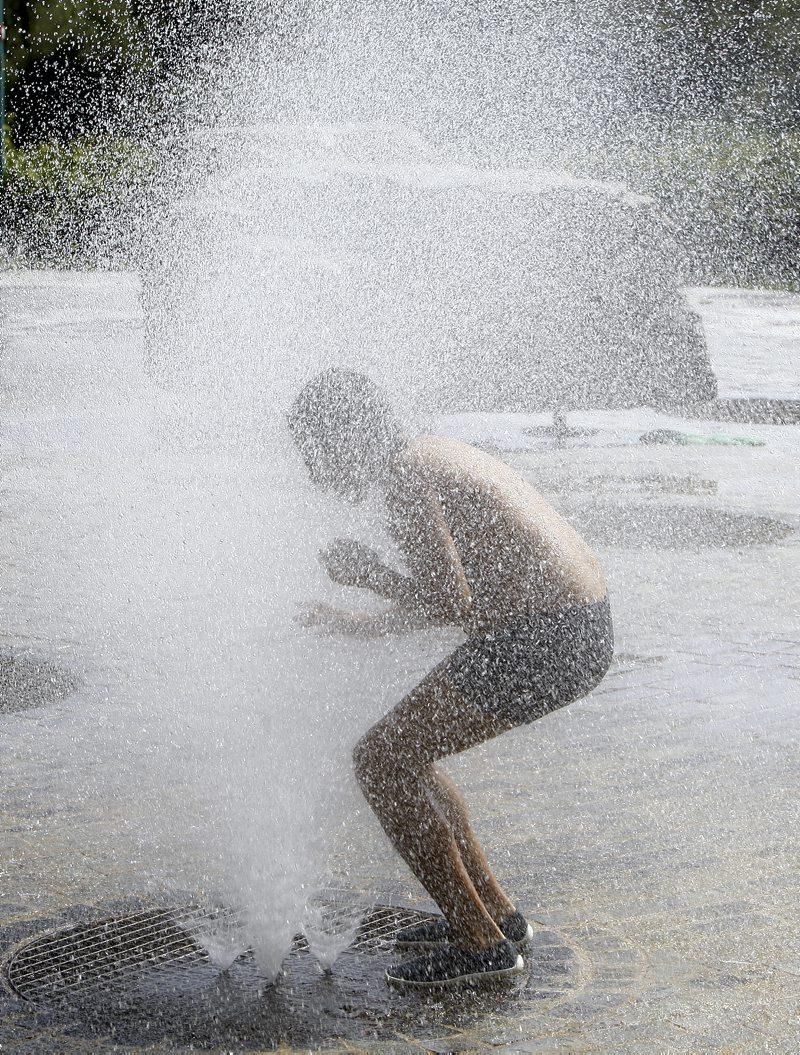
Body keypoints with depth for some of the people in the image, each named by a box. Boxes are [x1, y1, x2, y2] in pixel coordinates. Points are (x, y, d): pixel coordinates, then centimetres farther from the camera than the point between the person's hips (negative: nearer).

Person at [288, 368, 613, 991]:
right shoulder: (439, 455, 20)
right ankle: (495, 911, 24)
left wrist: (369, 573, -2)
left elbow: (452, 605, -18)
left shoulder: (402, 475, -11)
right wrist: (357, 626, 28)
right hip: (583, 629, 10)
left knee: (379, 761, -1)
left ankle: (480, 943, 2)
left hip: (541, 641, -10)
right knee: (401, 751, 19)